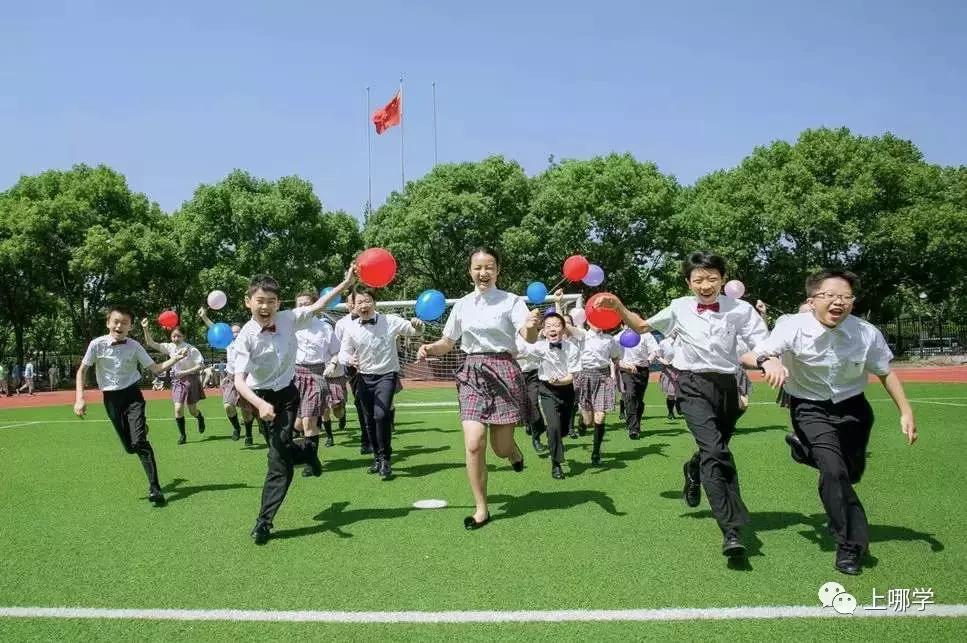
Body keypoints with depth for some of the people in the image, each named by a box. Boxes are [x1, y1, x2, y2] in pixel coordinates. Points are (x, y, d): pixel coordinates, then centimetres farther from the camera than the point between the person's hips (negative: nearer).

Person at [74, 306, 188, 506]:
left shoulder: (134, 346, -8)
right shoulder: (97, 344, -9)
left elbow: (155, 369, -3)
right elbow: (81, 371, 2)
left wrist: (175, 359, -18)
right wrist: (80, 398, -7)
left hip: (132, 395, -1)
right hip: (111, 399, 1)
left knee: (139, 442, -18)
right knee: (129, 447, 4)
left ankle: (154, 488, -16)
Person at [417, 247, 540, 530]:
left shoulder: (511, 301, -3)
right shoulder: (462, 305, 9)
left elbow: (529, 338, -16)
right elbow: (447, 343, 16)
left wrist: (532, 326, -40)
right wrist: (429, 348, -5)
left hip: (503, 371, -2)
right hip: (473, 374, 3)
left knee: (500, 448, 2)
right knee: (474, 445, -9)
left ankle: (513, 449, 41)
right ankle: (481, 509, 7)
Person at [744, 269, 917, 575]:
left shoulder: (867, 333, -17)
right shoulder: (793, 327, -25)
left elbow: (886, 372, 1)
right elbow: (747, 356, -32)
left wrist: (906, 411, -1)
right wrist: (768, 360, -54)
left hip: (853, 407, 4)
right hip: (811, 409, -3)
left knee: (852, 473, 15)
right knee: (834, 470, -20)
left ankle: (806, 451, 48)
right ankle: (851, 545, -1)